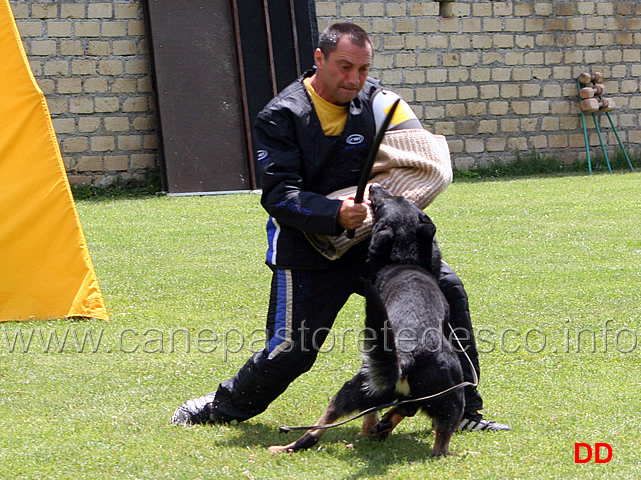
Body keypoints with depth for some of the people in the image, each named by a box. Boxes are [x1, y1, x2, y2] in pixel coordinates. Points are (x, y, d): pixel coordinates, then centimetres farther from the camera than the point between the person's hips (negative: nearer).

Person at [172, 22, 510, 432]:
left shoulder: (374, 100, 0)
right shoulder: (282, 116, -11)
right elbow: (279, 196, -18)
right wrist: (335, 213, -35)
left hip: (371, 242, 4)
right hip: (307, 253, -4)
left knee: (447, 290, -8)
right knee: (292, 352, -4)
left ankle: (463, 412, 2)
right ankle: (223, 407, 24)